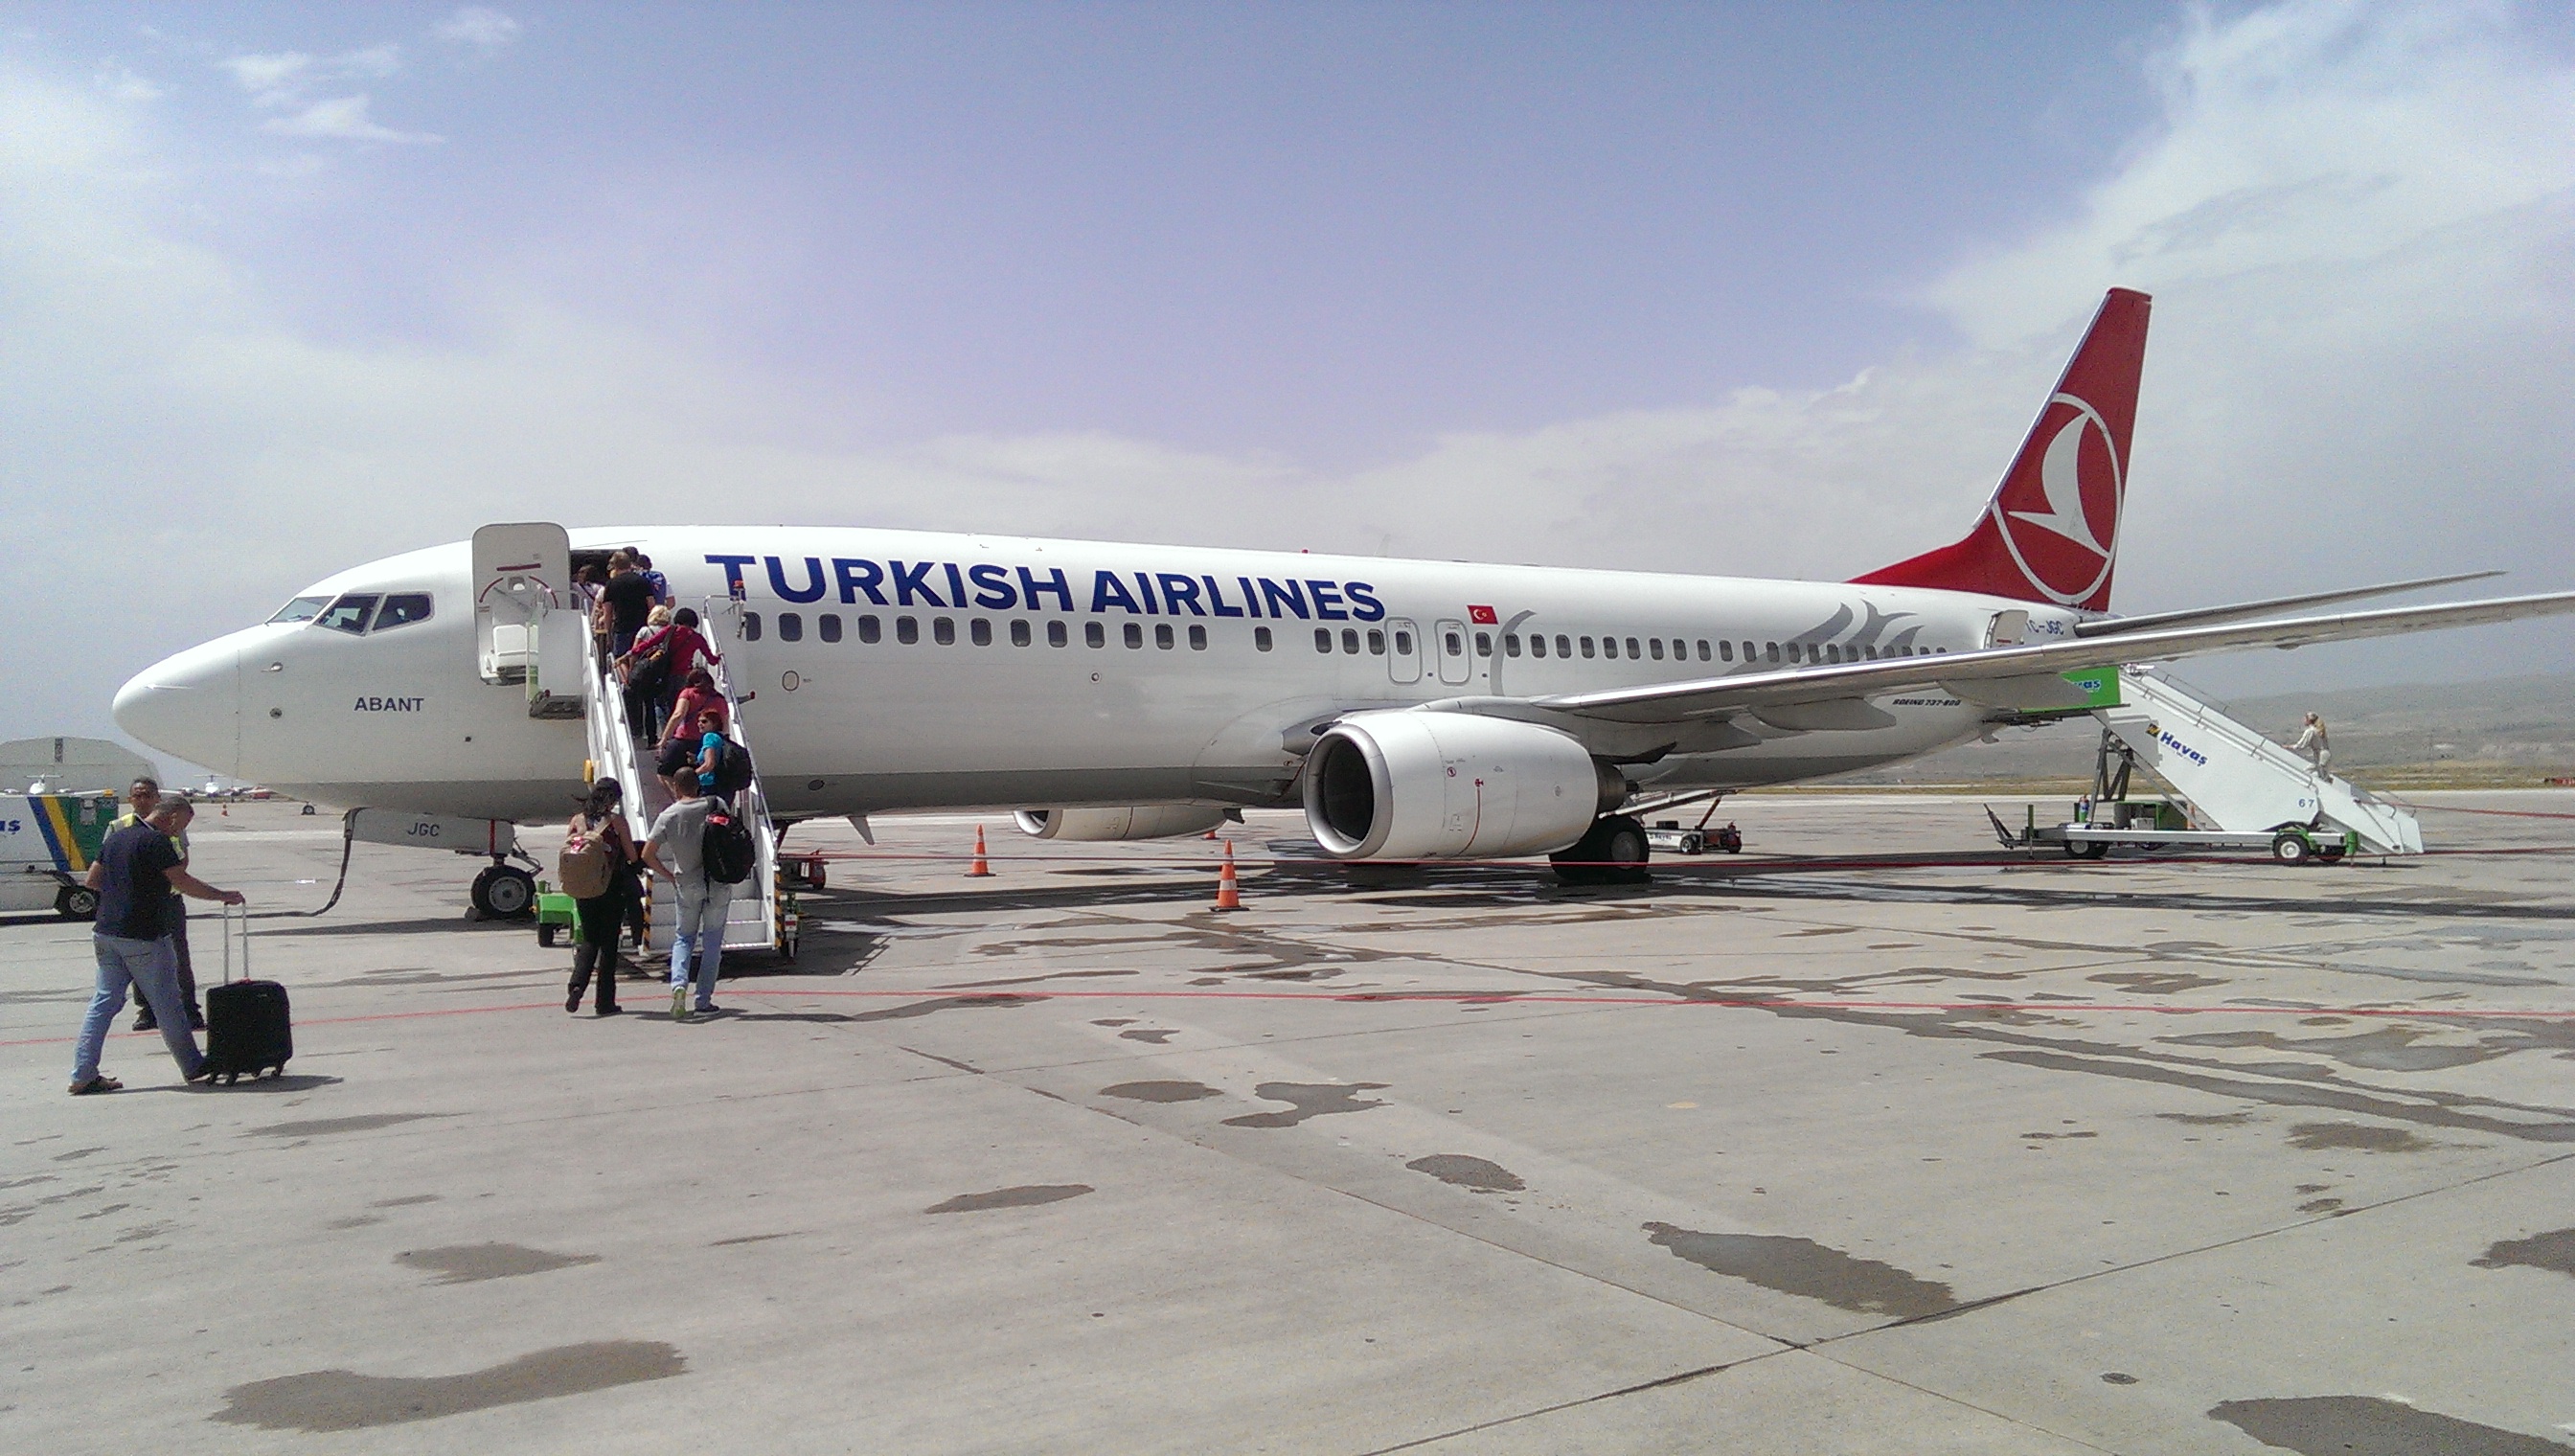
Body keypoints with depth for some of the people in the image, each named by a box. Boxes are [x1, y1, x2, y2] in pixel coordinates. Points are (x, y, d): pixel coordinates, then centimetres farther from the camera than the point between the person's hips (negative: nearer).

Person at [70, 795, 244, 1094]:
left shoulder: (116, 838, 14)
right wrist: (223, 896, -10)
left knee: (104, 1002, 9)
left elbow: (92, 879, 19)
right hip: (143, 937, -8)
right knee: (167, 1004, 3)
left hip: (106, 933, 8)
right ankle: (193, 1066, 13)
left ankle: (83, 1075, 5)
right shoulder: (156, 841, -13)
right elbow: (182, 881, -18)